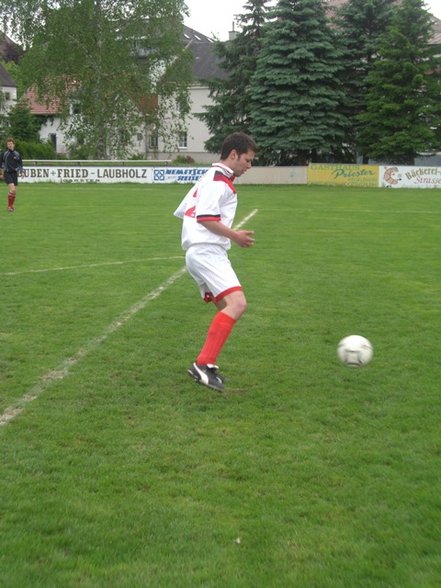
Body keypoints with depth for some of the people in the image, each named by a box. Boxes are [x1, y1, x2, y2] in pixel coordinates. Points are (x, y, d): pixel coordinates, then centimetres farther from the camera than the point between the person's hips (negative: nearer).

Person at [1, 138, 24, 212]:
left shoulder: (17, 154, 4)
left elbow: (20, 164, 14)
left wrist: (21, 172, 4)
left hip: (14, 173, 3)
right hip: (7, 173, -3)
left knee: (14, 191, 4)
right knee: (12, 189, -20)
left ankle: (11, 206, 21)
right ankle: (9, 206, -10)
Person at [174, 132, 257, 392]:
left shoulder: (209, 178, 25)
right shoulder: (219, 180, -7)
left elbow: (183, 211, 26)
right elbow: (205, 216, -19)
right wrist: (234, 235, -15)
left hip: (201, 253, 11)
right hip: (207, 252, -11)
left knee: (228, 310, 14)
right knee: (237, 304, -23)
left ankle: (207, 365, 14)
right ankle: (203, 364, -26)